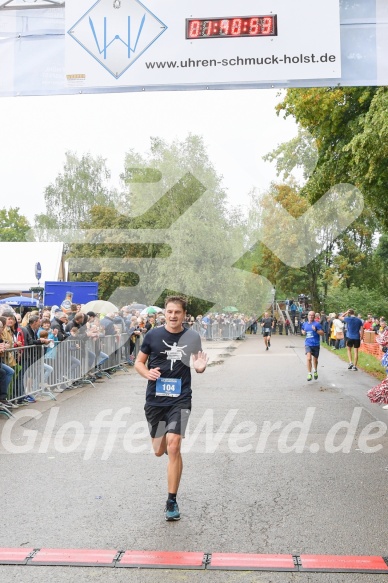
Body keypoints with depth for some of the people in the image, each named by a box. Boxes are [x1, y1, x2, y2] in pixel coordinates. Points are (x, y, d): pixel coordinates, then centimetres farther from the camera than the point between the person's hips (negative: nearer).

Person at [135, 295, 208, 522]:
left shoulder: (192, 337, -1)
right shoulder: (153, 335, -2)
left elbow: (198, 362, 12)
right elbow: (139, 362, 7)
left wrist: (201, 367, -12)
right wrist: (147, 373, -15)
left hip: (180, 400, -2)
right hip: (155, 399, 2)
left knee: (174, 447, -16)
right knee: (159, 451, 10)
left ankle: (172, 501, -3)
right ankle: (164, 439, 51)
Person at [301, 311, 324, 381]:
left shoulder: (317, 324, -6)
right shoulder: (305, 324, 7)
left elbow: (322, 333, -10)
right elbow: (302, 330, 28)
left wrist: (316, 330, -24)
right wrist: (303, 332, 5)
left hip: (316, 344, -1)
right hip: (308, 344, 1)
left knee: (315, 359, 15)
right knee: (309, 358, -18)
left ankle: (315, 371, 41)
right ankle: (309, 374, -12)